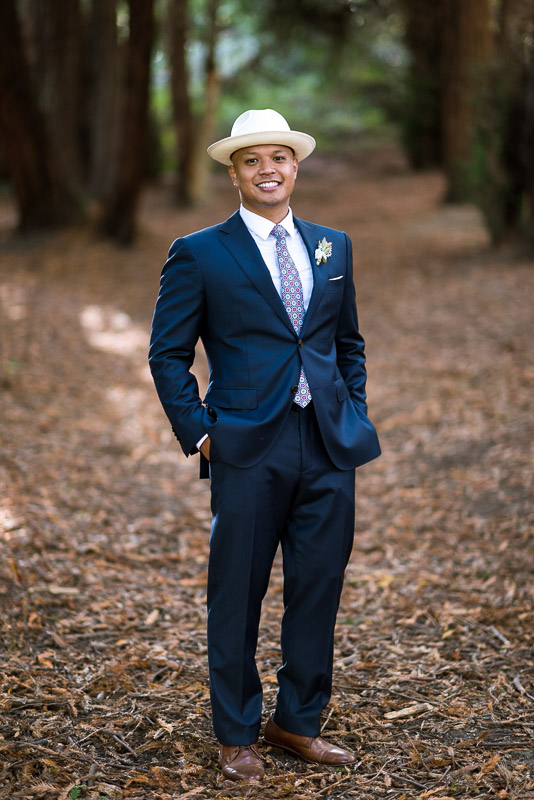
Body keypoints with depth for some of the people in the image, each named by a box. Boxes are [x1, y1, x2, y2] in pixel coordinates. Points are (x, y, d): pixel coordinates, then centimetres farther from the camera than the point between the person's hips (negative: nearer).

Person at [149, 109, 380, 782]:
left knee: (319, 588, 9)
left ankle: (298, 721, 26)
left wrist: (354, 412, 10)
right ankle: (236, 735, 21)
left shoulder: (333, 246, 13)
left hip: (330, 447, 4)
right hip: (248, 449, -4)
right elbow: (167, 353, 2)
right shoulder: (199, 254, -1)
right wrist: (196, 432, -6)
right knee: (237, 597, 4)